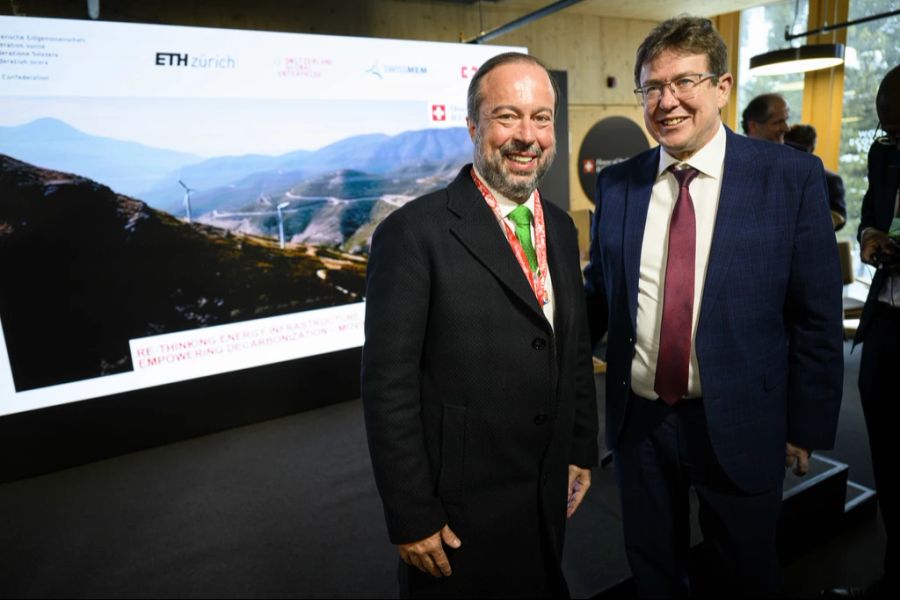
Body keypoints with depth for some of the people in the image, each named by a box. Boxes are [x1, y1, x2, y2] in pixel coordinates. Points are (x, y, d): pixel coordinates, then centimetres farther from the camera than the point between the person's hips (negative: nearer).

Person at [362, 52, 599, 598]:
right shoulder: (415, 232, -19)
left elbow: (576, 349, 10)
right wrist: (412, 516, -15)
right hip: (459, 502, -6)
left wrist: (582, 451, 11)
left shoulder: (560, 228, 4)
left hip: (549, 494, 6)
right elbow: (389, 387, -18)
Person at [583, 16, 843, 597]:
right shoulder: (617, 183, -1)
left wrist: (807, 426, -3)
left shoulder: (792, 177, -8)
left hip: (740, 424, -2)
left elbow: (817, 315, -5)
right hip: (638, 418, 2)